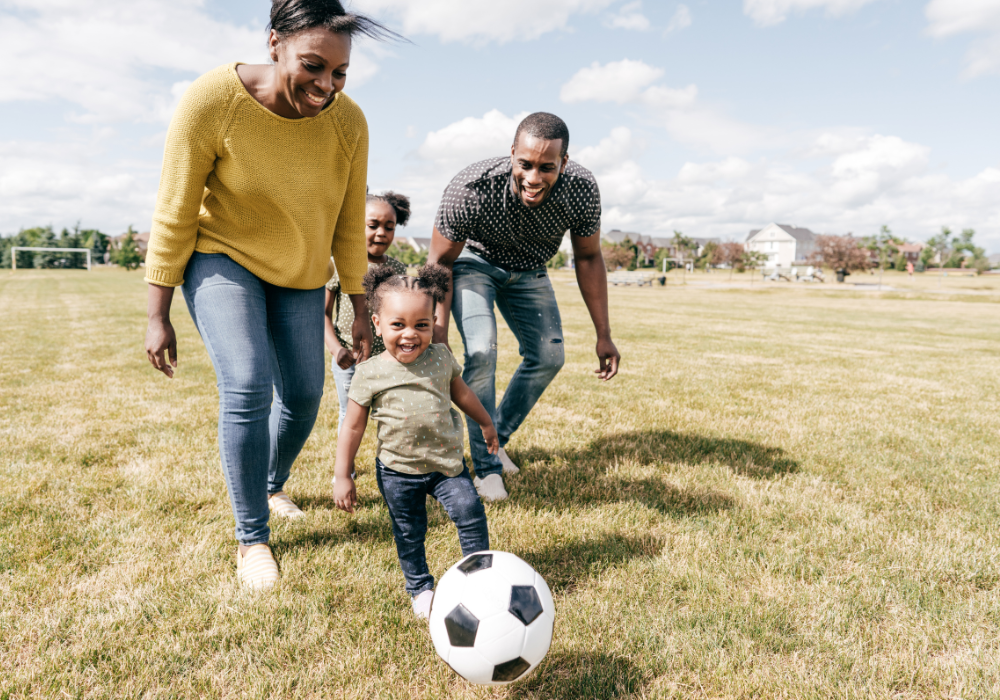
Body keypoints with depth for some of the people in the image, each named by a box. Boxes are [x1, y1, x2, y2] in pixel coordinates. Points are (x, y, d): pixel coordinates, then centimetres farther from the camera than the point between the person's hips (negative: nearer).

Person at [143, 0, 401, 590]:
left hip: (299, 274, 4)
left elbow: (350, 224, -5)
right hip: (222, 258, -4)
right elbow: (174, 215, -18)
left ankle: (272, 486, 36)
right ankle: (252, 538, -3)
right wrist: (159, 316, -16)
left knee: (304, 395, 5)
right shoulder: (213, 100, -25)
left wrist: (361, 314, -3)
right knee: (247, 386, -21)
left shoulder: (348, 121, -16)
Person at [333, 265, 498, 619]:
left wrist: (486, 423, 27)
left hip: (446, 461, 2)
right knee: (408, 533, 10)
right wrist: (342, 477, -4)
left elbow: (461, 392, 15)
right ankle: (420, 588, 33)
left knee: (470, 513, -7)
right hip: (397, 470, -2)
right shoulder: (370, 374, -13)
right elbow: (353, 428, -6)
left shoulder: (441, 357, -5)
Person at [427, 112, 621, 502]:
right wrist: (438, 332, -30)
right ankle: (486, 466, -4)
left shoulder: (582, 189, -29)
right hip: (473, 261, -4)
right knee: (481, 352, -22)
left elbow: (588, 258, -12)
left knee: (549, 357, 2)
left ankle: (497, 439, 23)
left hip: (527, 271, 4)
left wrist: (603, 334, -10)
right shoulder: (471, 188, -38)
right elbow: (441, 261, -24)